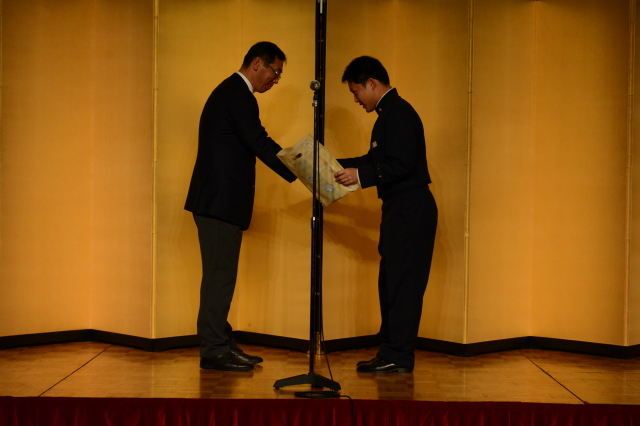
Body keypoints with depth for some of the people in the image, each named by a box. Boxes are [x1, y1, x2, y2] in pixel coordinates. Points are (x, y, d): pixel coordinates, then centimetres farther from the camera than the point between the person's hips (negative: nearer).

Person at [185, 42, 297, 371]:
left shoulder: (230, 92, 20)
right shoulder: (239, 95, -13)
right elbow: (261, 144, -18)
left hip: (218, 199, 11)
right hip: (220, 201, -11)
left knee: (221, 275, 13)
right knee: (220, 275, -6)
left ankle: (221, 344, 19)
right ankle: (214, 350, -2)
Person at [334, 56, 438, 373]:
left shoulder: (399, 114, -15)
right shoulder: (389, 113, 17)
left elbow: (401, 165, -23)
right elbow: (376, 159, 22)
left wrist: (360, 175, -19)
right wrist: (338, 166, 17)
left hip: (411, 211, -11)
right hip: (400, 210, 11)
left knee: (402, 282, -7)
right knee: (391, 282, 13)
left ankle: (398, 357, -2)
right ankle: (392, 352, 19)